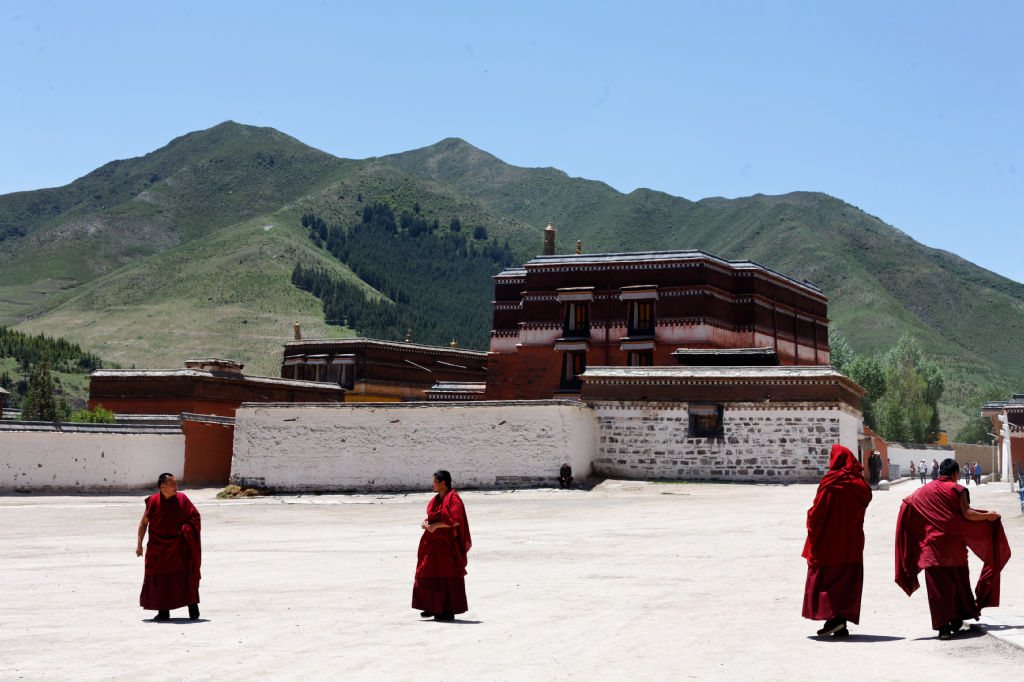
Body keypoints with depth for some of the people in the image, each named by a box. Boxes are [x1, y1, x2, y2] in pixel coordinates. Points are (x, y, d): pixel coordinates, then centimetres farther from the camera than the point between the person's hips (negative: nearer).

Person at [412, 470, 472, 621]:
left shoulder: (453, 498, -13)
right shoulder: (436, 499, 14)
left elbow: (456, 520, -21)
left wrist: (436, 525, -20)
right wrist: (425, 523, 0)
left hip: (447, 543, -9)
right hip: (433, 543, 9)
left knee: (447, 577, -3)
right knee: (429, 574, 9)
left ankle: (450, 610, 3)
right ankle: (434, 607, 18)